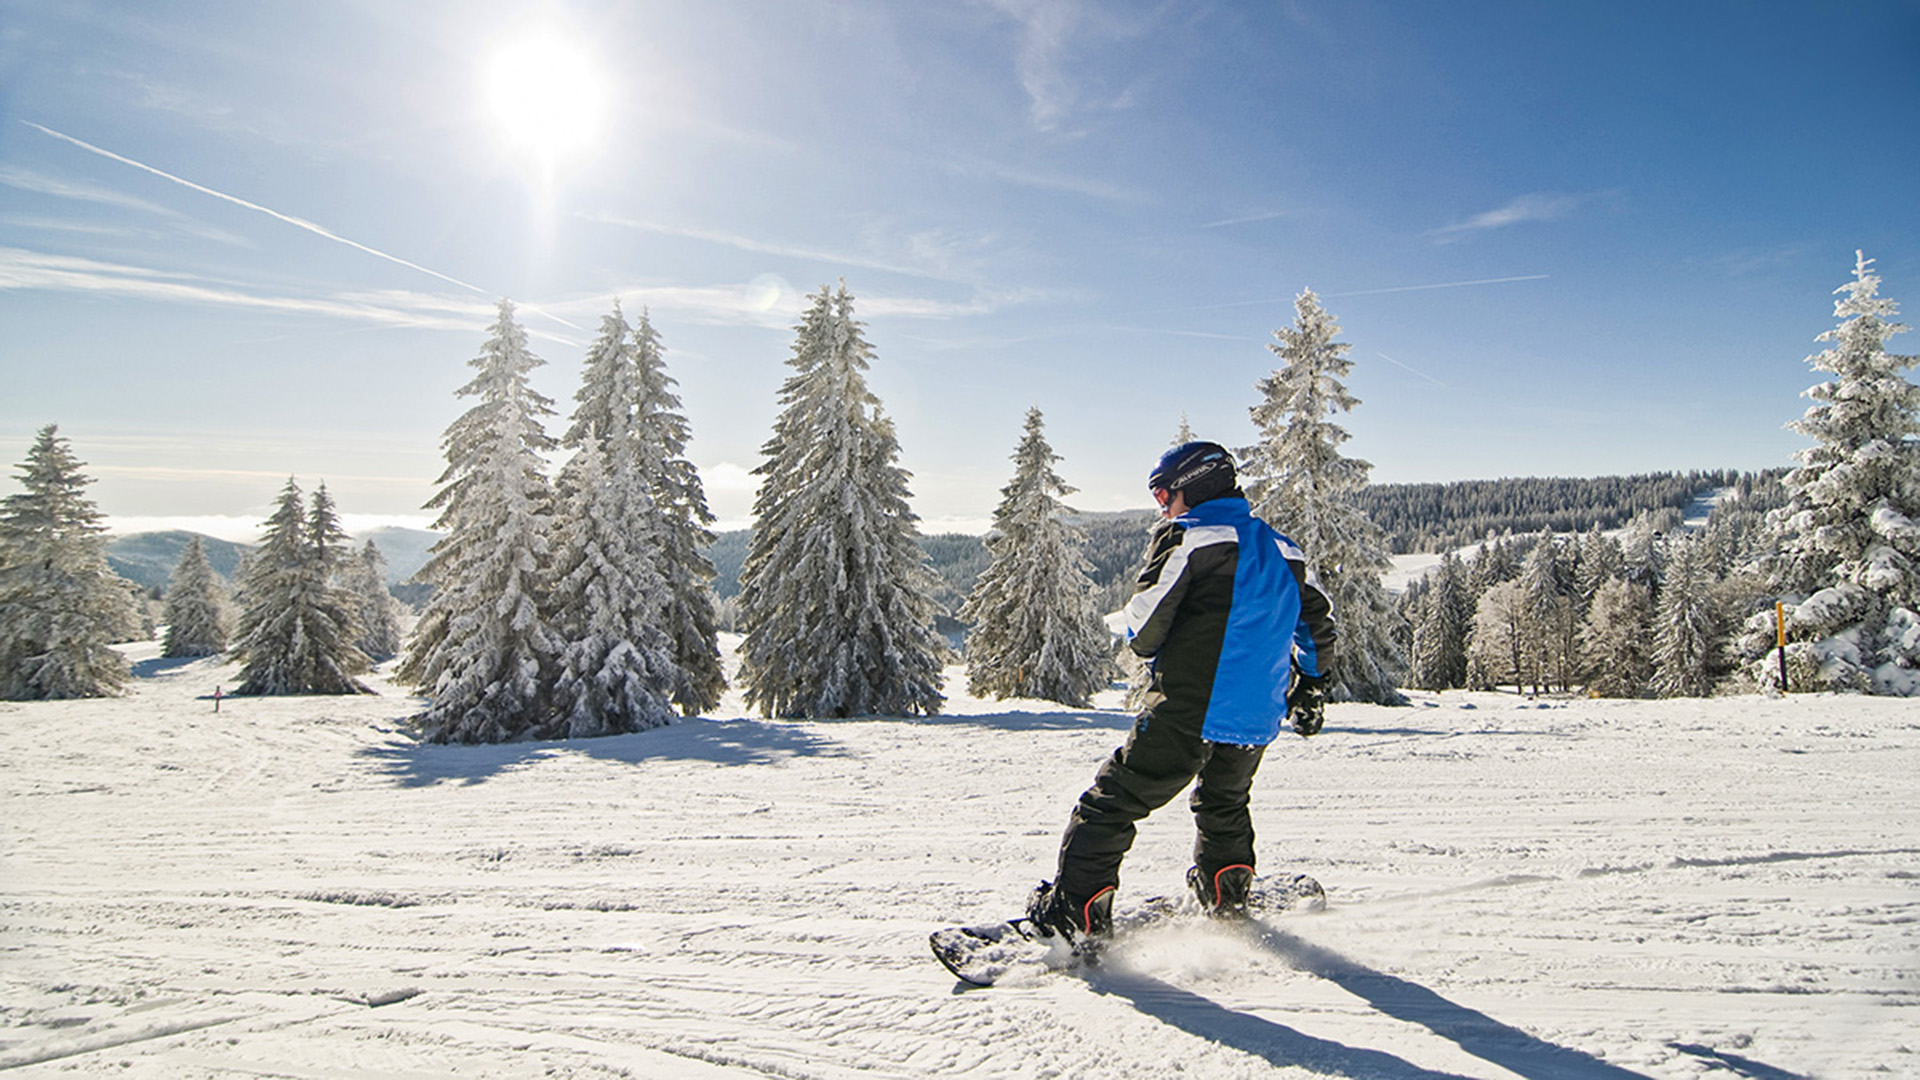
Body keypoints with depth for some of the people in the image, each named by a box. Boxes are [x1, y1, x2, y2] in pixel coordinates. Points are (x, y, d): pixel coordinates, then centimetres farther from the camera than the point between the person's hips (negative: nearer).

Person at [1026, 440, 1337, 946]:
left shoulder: (1186, 536, -8)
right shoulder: (1283, 548, 14)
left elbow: (1143, 630, -13)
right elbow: (1317, 621, 24)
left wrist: (1142, 640, 10)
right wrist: (1309, 686, 37)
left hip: (1187, 711, -7)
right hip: (1255, 719, 7)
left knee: (1115, 800, -2)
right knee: (1225, 802, 31)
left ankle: (1076, 912, -6)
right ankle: (1227, 895, 43)